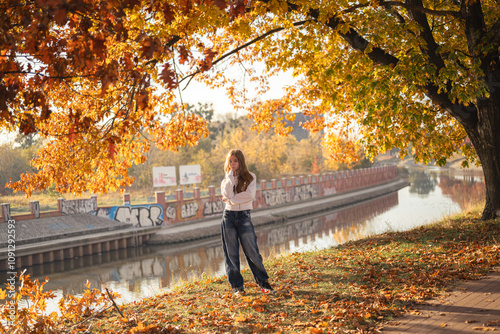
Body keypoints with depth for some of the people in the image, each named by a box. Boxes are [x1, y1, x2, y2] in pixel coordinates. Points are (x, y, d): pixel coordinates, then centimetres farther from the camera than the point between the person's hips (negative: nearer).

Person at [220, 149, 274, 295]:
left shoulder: (250, 177, 5)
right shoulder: (226, 180, 10)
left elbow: (250, 195, -12)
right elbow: (227, 194, -11)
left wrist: (232, 199, -10)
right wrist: (230, 175, -9)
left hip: (244, 216, -2)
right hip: (229, 216, 2)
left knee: (251, 251, -3)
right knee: (231, 253, 3)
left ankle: (263, 283, 10)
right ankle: (237, 286, 11)